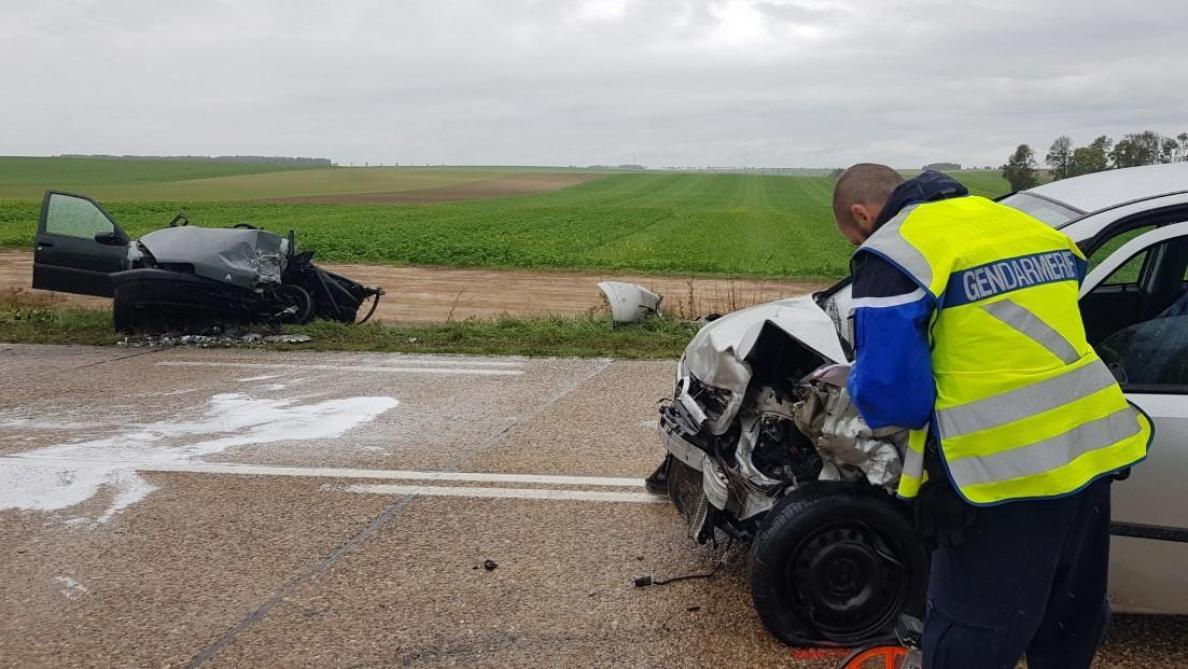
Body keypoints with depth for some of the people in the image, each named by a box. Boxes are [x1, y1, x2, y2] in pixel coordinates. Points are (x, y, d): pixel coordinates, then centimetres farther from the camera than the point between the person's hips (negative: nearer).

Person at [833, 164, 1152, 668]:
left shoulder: (895, 254, -9)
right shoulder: (1024, 225, 15)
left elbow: (889, 394, -15)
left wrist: (858, 386, 7)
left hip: (1006, 474, -8)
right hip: (1092, 448, 8)